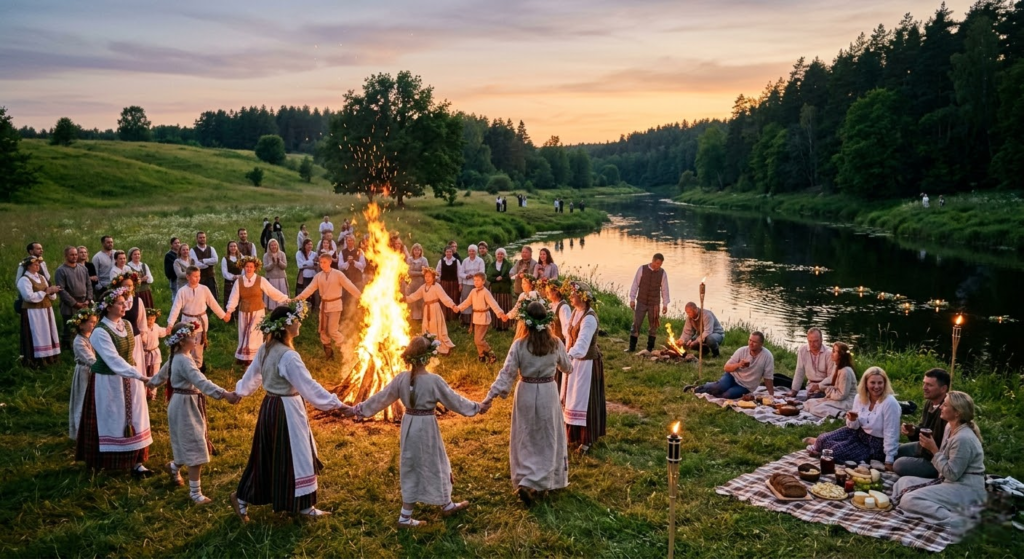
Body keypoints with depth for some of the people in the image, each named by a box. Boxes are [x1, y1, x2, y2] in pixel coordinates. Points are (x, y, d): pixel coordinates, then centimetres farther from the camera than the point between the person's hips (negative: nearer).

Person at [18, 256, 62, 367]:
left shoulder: (41, 277, 13)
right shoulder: (24, 280, -10)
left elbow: (52, 296, 12)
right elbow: (29, 296, -22)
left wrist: (51, 291, -10)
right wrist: (45, 292, -19)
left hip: (46, 310, 8)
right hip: (33, 312, -8)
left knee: (47, 334, 10)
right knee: (36, 336, -6)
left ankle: (48, 357, 16)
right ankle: (35, 360, -1)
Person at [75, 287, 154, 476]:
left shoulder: (126, 325, 1)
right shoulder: (100, 332, -20)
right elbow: (114, 360, -29)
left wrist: (137, 377, 9)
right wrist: (140, 376, -37)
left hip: (128, 379, 6)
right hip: (108, 382, -6)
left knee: (133, 420, 7)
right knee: (110, 422, 6)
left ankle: (136, 462, 14)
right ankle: (101, 461, 24)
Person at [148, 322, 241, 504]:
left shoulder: (177, 356, 7)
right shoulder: (184, 360, -24)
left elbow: (164, 371, 27)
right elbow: (201, 382, -37)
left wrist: (152, 382, 48)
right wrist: (225, 394, -45)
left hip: (186, 404, 10)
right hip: (185, 405, -10)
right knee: (195, 447, -4)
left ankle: (174, 466, 44)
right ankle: (195, 492, 3)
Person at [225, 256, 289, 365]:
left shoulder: (261, 280, -8)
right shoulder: (239, 281, -2)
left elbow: (273, 292, -6)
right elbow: (234, 297, -4)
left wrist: (286, 300, -8)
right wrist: (229, 311, -14)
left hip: (257, 312, -2)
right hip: (244, 312, 2)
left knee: (255, 335, 0)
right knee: (244, 335, 8)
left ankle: (253, 358, 10)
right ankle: (244, 357, 20)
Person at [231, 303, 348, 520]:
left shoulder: (265, 349, 3)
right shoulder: (288, 356, -24)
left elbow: (251, 375, 17)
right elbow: (309, 386, -24)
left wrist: (239, 392, 37)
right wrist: (337, 404, -22)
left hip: (270, 406, 9)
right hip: (287, 410, -9)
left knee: (267, 456, 21)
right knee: (294, 457, 5)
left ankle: (243, 497, 33)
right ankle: (304, 506, 19)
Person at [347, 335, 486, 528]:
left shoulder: (402, 378, -6)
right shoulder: (434, 380, -19)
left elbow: (380, 398, 1)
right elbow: (454, 400, -9)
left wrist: (359, 409, 14)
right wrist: (477, 407, 4)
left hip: (409, 426, 5)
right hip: (426, 427, -5)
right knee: (434, 466, 13)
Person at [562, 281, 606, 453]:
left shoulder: (589, 318, -26)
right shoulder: (576, 312, 2)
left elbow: (582, 342, -38)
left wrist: (568, 356, -53)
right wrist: (569, 356, 14)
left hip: (587, 363, -9)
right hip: (575, 360, 9)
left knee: (584, 400, 0)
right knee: (573, 398, 18)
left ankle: (587, 439, 13)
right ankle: (576, 434, 34)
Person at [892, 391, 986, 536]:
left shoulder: (963, 439, -23)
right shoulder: (950, 427, 6)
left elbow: (952, 474, -21)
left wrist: (934, 450, -16)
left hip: (966, 490, -10)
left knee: (909, 500, -21)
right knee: (903, 482, 12)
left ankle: (957, 521, -28)